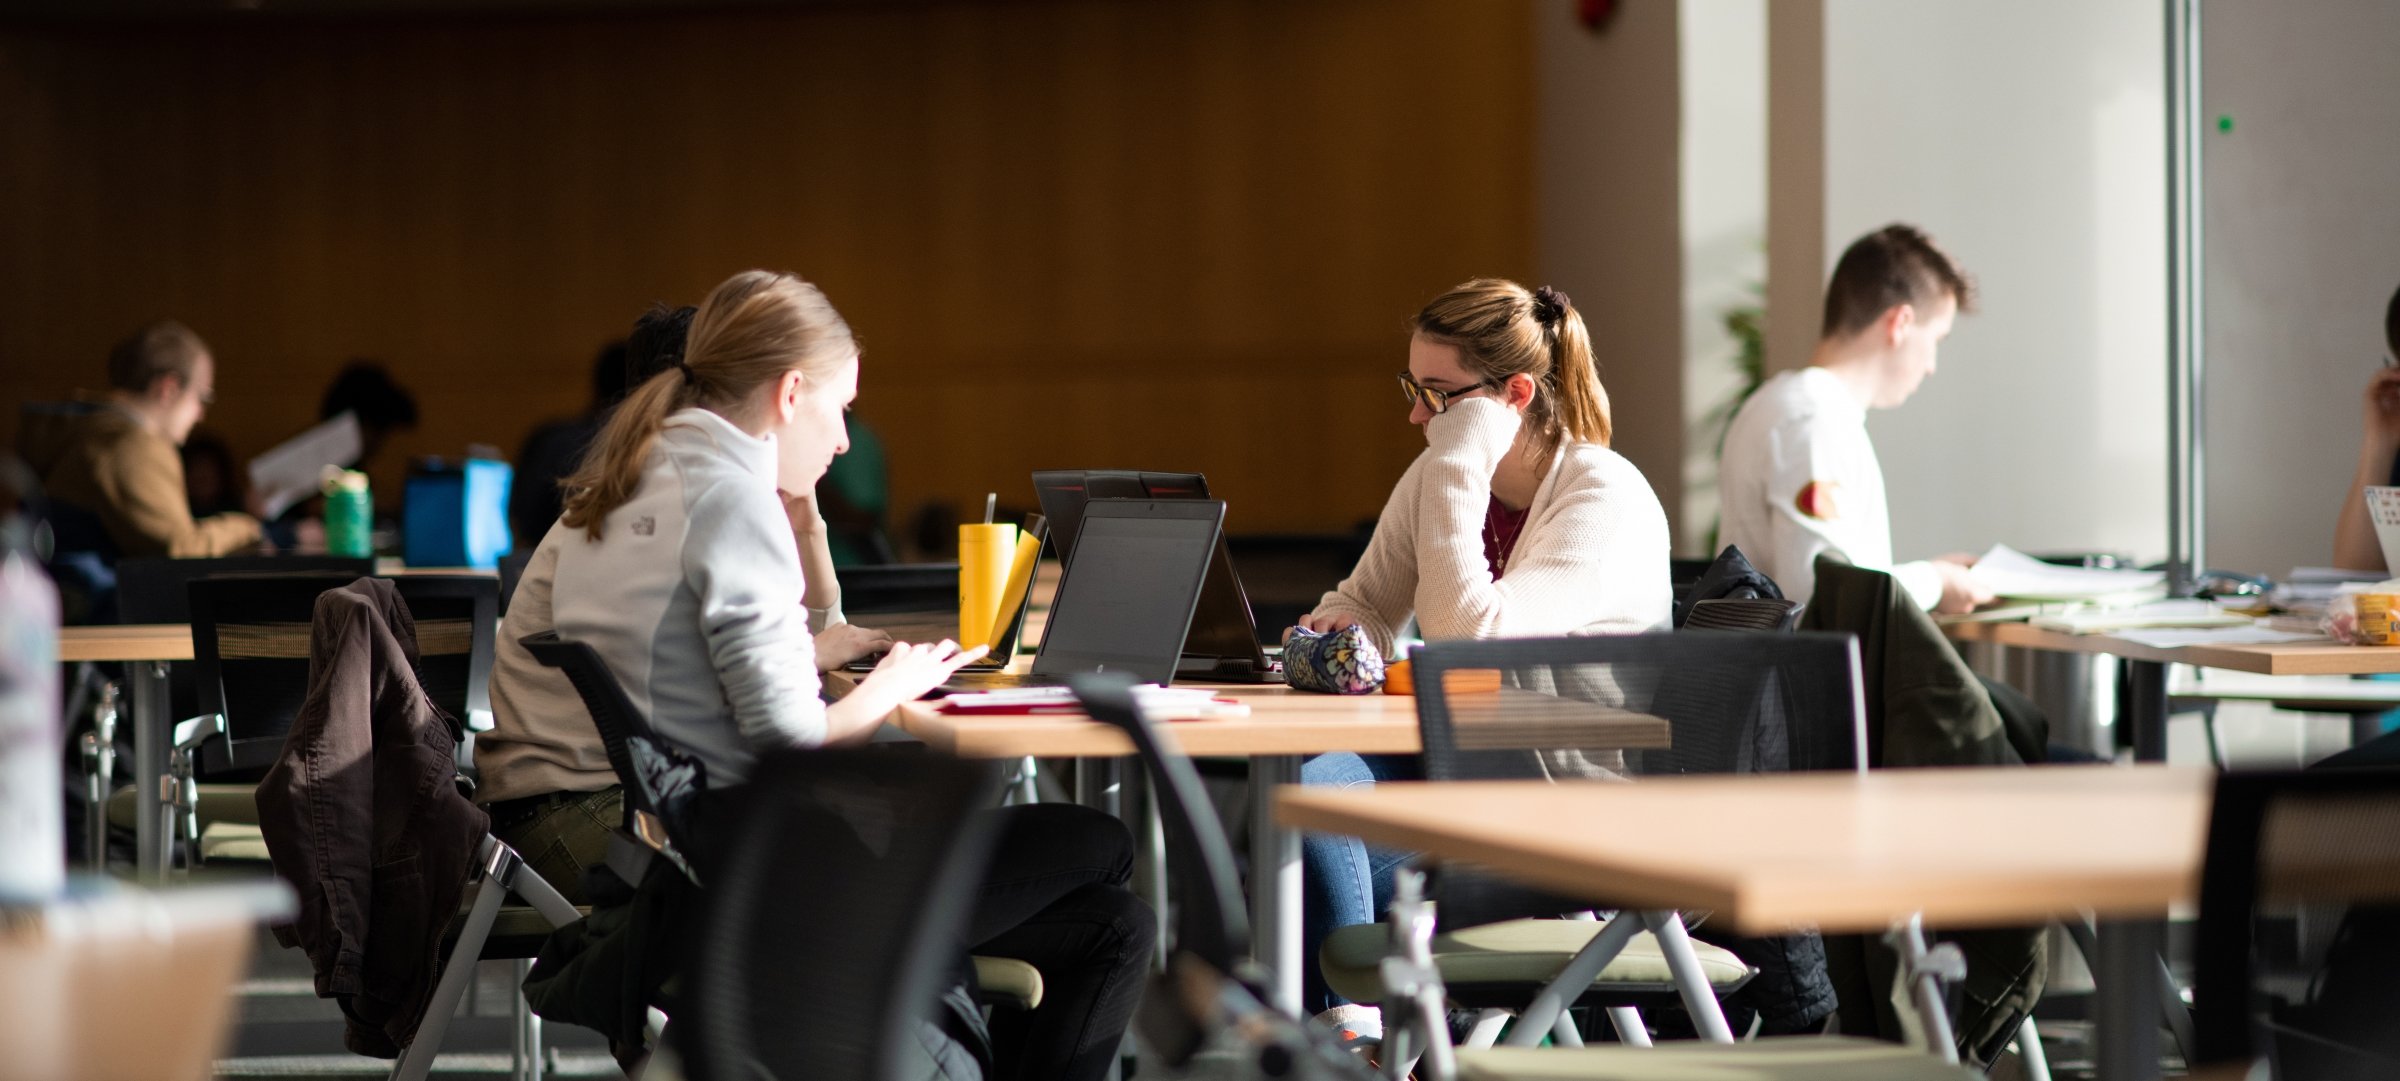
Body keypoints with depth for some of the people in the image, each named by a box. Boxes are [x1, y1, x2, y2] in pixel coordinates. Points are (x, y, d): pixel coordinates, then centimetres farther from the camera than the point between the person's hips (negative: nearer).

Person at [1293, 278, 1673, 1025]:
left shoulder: (1606, 499, -16)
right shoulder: (1438, 477, 6)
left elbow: (1473, 638, -27)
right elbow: (1368, 602, 18)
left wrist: (1457, 473, -24)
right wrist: (1338, 628, -7)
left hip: (1576, 809, -7)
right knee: (1307, 773, -25)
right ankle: (1347, 1026, -21)